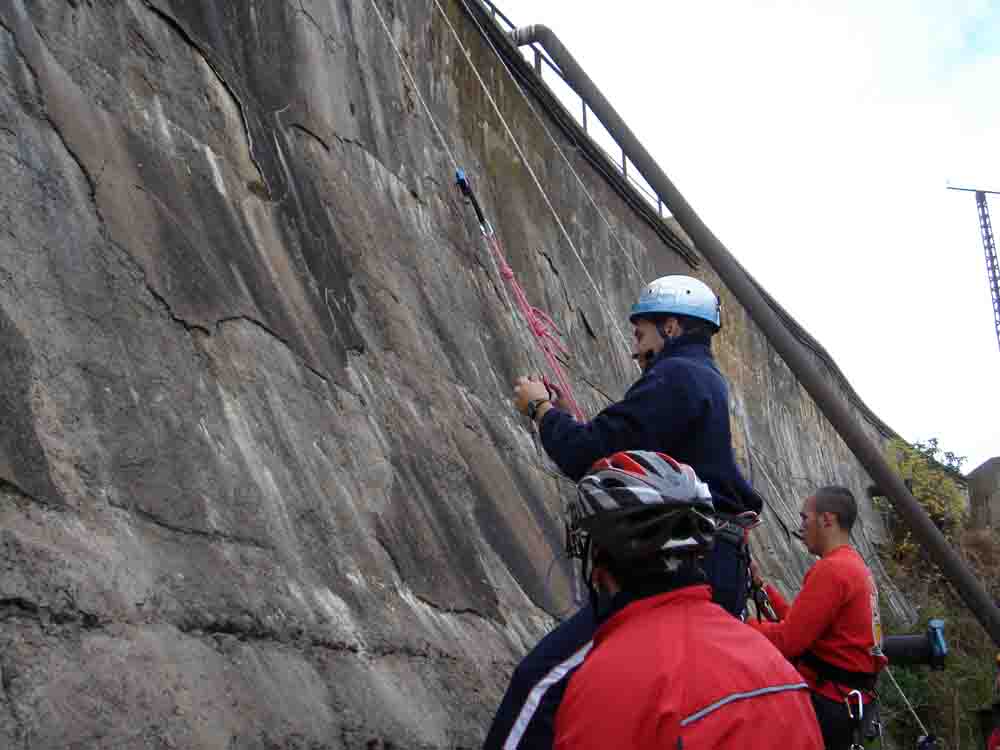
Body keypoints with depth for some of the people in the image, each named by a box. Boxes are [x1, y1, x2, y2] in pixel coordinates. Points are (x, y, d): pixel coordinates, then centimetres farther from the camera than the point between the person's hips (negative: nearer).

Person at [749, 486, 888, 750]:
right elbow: (799, 622, 13)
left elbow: (787, 641, -20)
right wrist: (763, 586, 16)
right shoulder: (855, 565, 14)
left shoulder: (831, 569, -17)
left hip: (827, 704, -10)